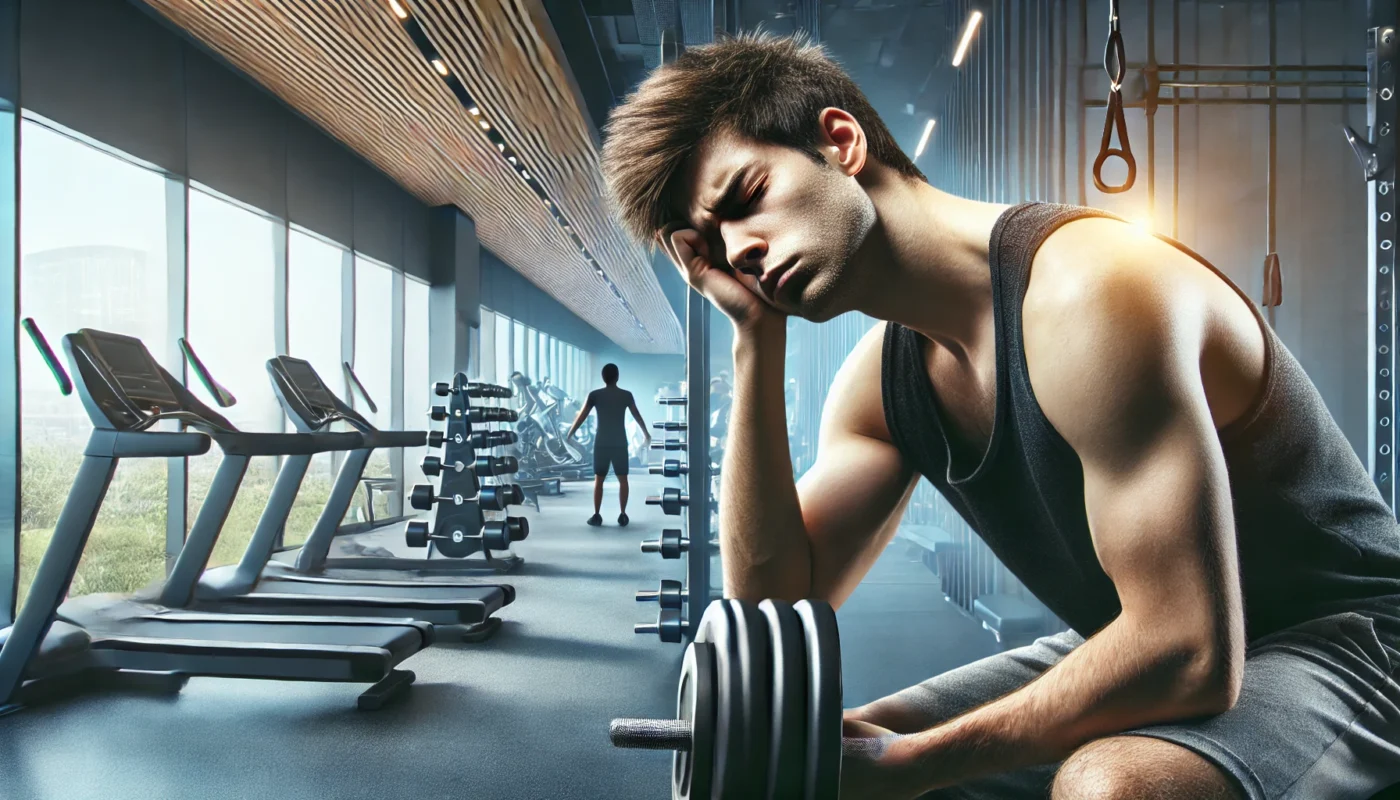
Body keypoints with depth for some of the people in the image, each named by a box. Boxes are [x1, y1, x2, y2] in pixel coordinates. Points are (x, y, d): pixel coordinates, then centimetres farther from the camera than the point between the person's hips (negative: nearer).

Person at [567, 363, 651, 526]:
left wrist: (569, 435, 13)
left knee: (598, 480, 8)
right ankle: (623, 515, 6)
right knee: (622, 480, 9)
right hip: (620, 444, 0)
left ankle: (596, 516, 7)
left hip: (601, 444, 0)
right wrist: (646, 433, 27)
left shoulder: (595, 395, -3)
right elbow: (637, 416, 12)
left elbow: (581, 416, 0)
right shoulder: (626, 395, 0)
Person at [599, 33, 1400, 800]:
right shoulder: (880, 382, -5)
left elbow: (1190, 657, -30)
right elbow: (777, 611, -9)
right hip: (1144, 655, 6)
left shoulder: (1090, 288, -29)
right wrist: (757, 340, -14)